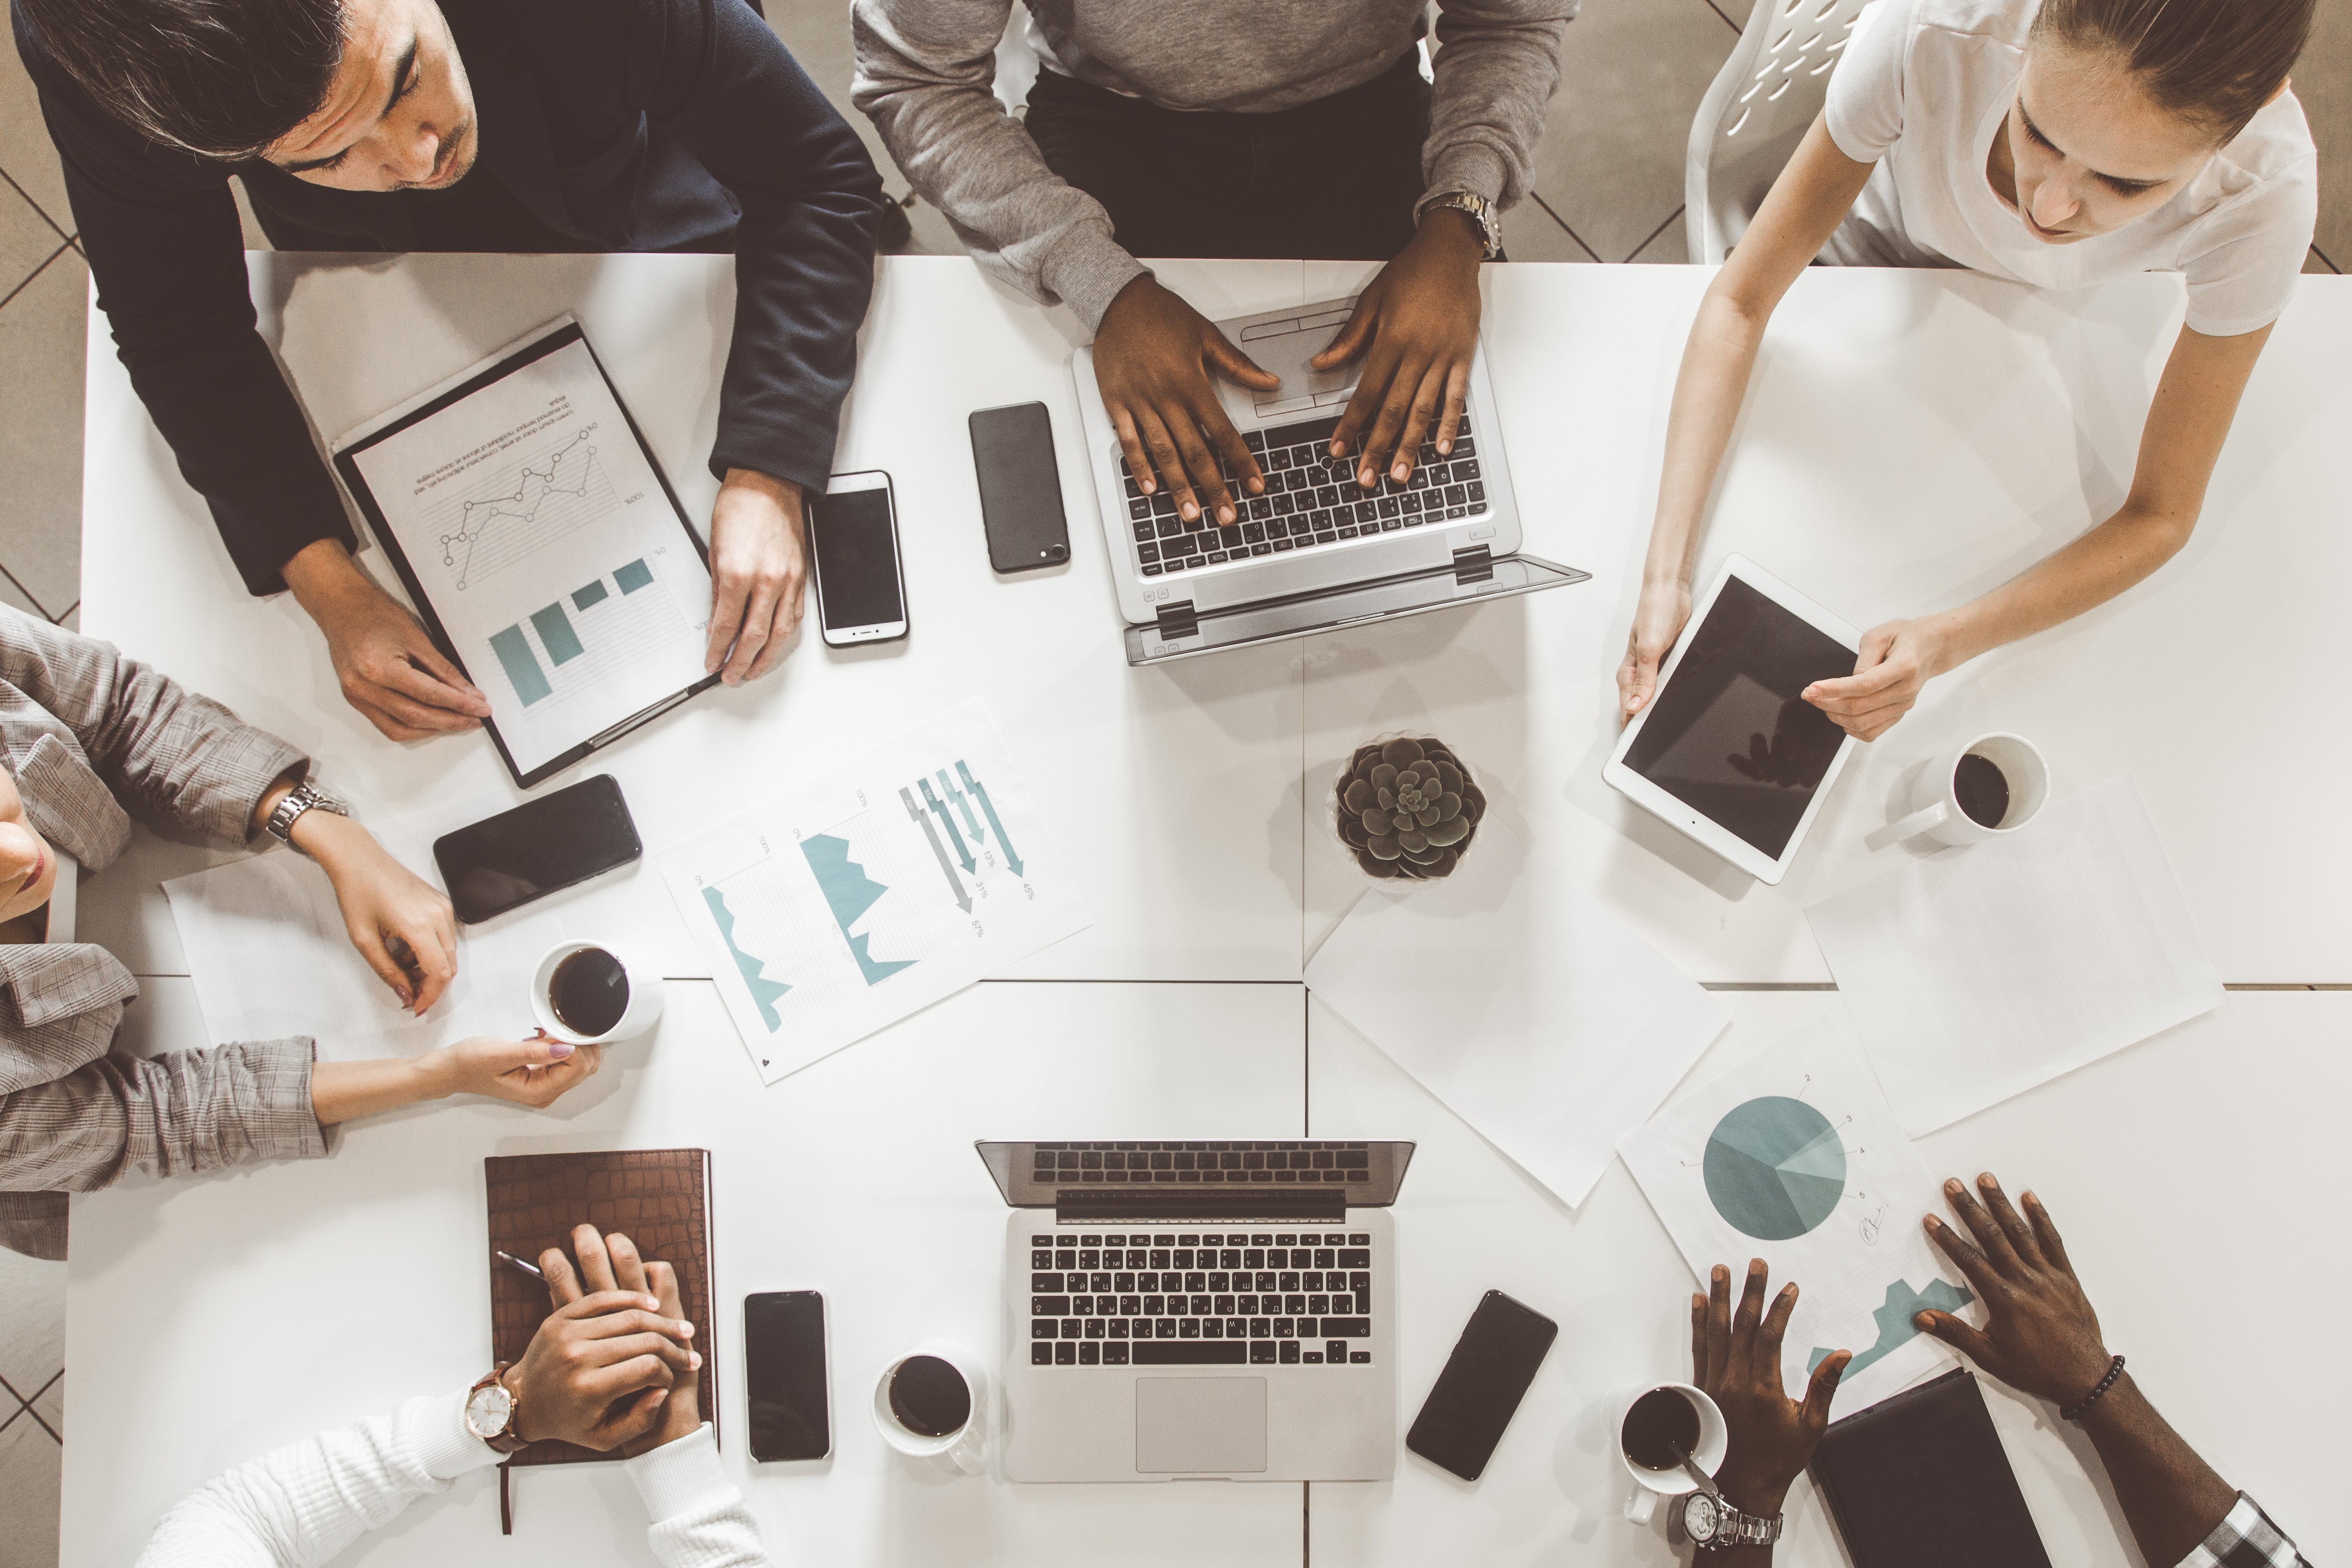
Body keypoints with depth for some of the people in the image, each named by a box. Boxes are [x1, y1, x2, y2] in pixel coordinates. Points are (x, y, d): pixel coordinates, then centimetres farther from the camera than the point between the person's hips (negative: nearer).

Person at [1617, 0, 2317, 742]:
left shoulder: (2265, 199, -41)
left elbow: (2160, 514, -33)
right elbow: (1741, 299, -36)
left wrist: (1944, 643, -50)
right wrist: (1667, 568, -47)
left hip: (2052, 315, 0)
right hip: (1886, 239, 0)